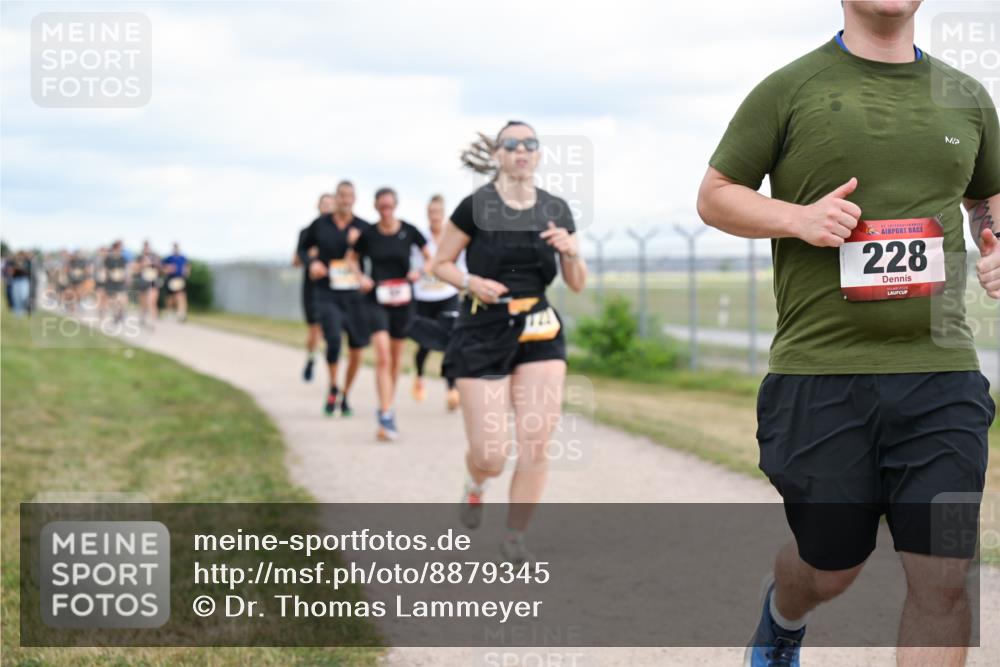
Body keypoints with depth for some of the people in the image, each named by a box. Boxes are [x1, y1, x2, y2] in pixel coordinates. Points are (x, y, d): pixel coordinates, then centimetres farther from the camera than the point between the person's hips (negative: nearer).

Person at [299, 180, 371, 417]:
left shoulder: (364, 228, -1)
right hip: (326, 295, -1)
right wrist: (311, 262, -3)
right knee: (333, 340, -21)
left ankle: (345, 396, 25)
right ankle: (332, 388, 3)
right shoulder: (320, 225, 2)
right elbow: (303, 248, 17)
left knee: (356, 350, 5)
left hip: (354, 295, 1)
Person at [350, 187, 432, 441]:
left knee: (396, 357, 14)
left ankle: (388, 404, 34)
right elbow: (353, 258, 15)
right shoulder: (368, 234, -2)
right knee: (382, 356, -16)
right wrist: (360, 277, -3)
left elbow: (429, 257, 9)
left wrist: (420, 272, -10)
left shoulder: (409, 231, -2)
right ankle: (386, 416, -20)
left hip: (402, 298, 2)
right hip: (377, 299, -2)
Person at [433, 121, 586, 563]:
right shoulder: (475, 207, -6)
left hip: (539, 333, 3)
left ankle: (514, 537, 10)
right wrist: (471, 282, -16)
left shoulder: (556, 211, 4)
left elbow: (578, 284, 9)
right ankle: (474, 486, 33)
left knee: (536, 443, -8)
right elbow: (441, 264, 3)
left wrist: (570, 251, -10)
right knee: (490, 455, -5)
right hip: (483, 332, -3)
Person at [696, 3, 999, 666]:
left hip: (940, 369, 2)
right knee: (832, 567, 11)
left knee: (944, 579, -5)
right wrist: (798, 217, -11)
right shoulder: (790, 89, 2)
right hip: (820, 372, -2)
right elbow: (715, 194, 7)